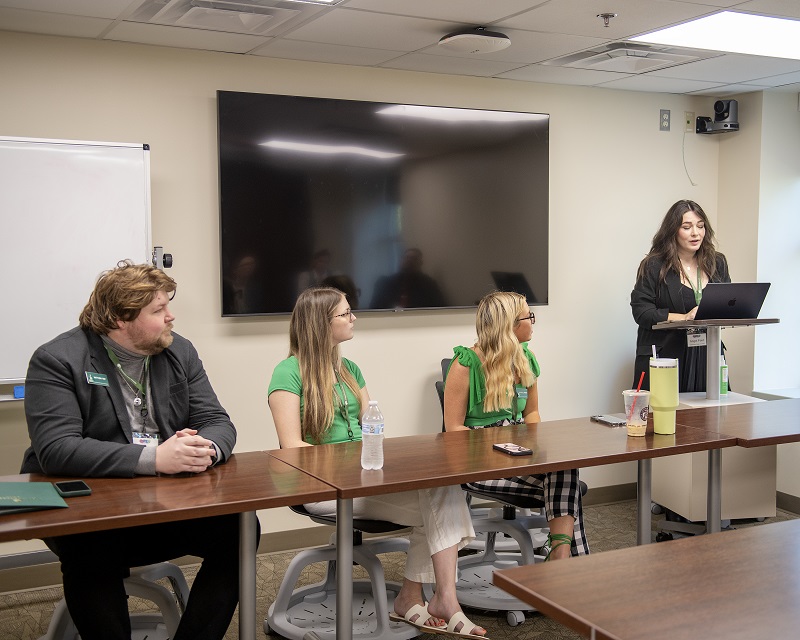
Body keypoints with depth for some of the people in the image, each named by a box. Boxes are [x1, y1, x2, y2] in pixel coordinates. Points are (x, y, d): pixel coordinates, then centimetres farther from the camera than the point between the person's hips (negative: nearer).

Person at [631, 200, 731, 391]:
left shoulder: (717, 263, 12)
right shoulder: (653, 266, -2)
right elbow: (641, 311, -9)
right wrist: (684, 317, -17)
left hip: (706, 357, 4)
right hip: (664, 355, -4)